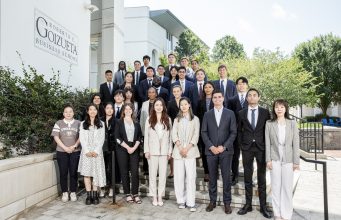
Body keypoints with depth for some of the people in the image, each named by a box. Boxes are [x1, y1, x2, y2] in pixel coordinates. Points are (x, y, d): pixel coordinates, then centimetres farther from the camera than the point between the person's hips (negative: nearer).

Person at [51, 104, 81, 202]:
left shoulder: (78, 123, 6)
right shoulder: (58, 123, 5)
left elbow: (80, 136, 2)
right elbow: (56, 137, -2)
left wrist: (74, 146, -13)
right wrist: (65, 148, -11)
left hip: (75, 152, 0)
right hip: (62, 152, 0)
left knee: (73, 172, 3)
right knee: (63, 173, 4)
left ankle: (73, 192, 14)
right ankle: (65, 193, 16)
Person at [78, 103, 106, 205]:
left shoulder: (101, 124, 11)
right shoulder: (83, 124, 11)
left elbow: (102, 138, 3)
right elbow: (82, 138, 3)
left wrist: (96, 151, -10)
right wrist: (87, 151, -10)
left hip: (97, 152, 0)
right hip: (86, 152, 0)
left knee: (96, 173, -2)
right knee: (86, 173, -3)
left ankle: (95, 195, 4)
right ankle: (88, 196, 3)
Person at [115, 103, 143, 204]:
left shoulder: (136, 123, 12)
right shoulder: (119, 122, 6)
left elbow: (139, 137, 6)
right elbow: (117, 137, -3)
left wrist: (134, 147, -8)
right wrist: (127, 147, -10)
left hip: (134, 149, 1)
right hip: (123, 149, -1)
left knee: (135, 171, -4)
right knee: (124, 172, 2)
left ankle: (135, 194, 3)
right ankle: (127, 194, 11)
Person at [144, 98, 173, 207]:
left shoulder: (168, 119, 6)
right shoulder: (149, 119, 3)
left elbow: (170, 136, 6)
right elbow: (146, 136, 2)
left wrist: (170, 151, 2)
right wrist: (146, 150, -4)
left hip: (164, 151, 1)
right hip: (153, 150, -1)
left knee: (163, 174, 4)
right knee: (152, 174, 5)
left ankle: (160, 196, 16)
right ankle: (154, 196, 17)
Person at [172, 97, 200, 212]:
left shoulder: (195, 119, 9)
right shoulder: (177, 119, 15)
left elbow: (196, 135, 1)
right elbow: (174, 134, 4)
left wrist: (187, 148, -11)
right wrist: (180, 147, -11)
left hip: (190, 150, -2)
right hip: (178, 151, 2)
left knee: (191, 176, -5)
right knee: (179, 176, 2)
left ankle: (191, 202, 1)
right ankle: (181, 200, 13)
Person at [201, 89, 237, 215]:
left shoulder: (230, 113, 4)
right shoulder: (207, 114, 8)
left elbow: (233, 132, -1)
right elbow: (204, 132, 4)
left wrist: (224, 146, -11)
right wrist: (211, 147, -9)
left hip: (226, 150, -1)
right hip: (211, 150, 1)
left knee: (226, 177, 3)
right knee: (212, 177, 8)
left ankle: (227, 202, 16)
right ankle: (212, 201, 20)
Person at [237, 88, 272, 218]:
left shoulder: (265, 112, 3)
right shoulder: (241, 113, 6)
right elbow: (239, 131, 9)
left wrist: (266, 146, -2)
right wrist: (241, 145, 1)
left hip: (261, 147, -1)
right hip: (247, 148, 1)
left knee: (261, 177, 5)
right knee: (247, 177, 7)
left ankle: (263, 206, 15)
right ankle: (248, 204, 18)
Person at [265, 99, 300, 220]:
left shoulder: (292, 123, 0)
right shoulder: (269, 124, 0)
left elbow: (296, 143, 0)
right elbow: (267, 143, 0)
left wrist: (296, 161, -3)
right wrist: (268, 159, -5)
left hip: (288, 160, 0)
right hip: (275, 159, 0)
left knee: (287, 188, 6)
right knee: (276, 187, 7)